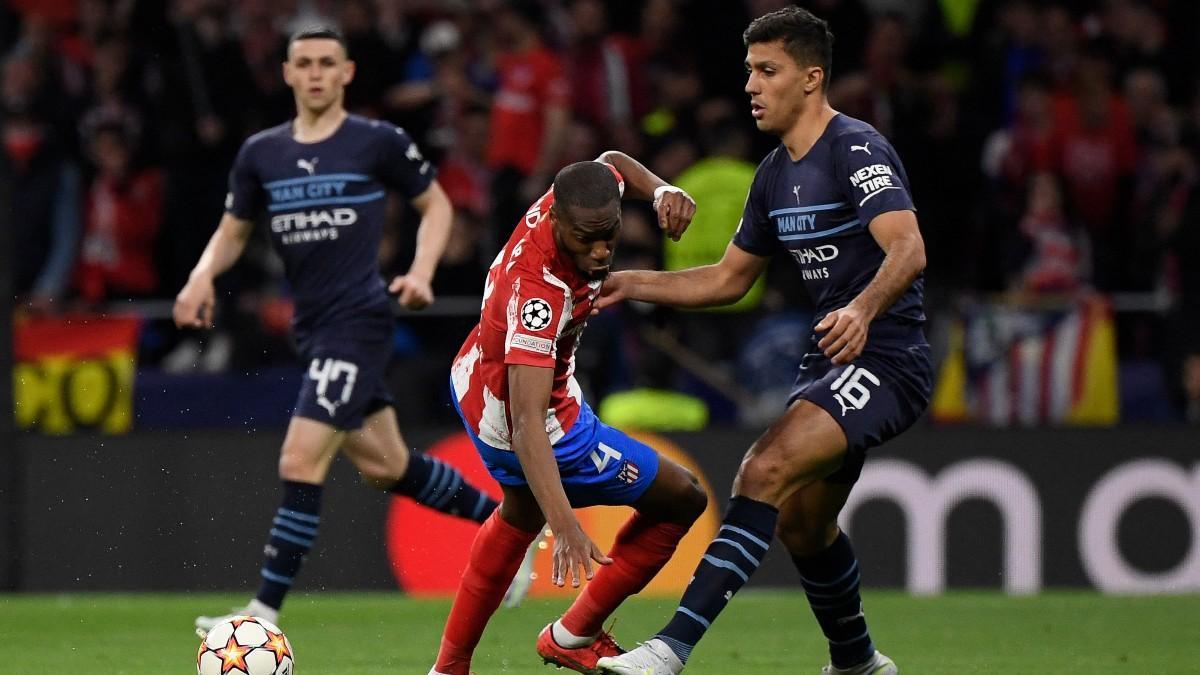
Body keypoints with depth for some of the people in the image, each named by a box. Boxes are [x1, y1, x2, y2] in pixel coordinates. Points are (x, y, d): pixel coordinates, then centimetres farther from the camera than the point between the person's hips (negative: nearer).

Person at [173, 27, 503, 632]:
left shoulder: (379, 143, -4)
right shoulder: (261, 154, 9)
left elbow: (435, 204, 8)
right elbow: (233, 231, 17)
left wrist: (422, 270, -7)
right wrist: (203, 275, -3)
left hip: (359, 319, -6)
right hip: (312, 326, 6)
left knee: (300, 461, -16)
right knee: (383, 466, 15)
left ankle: (266, 611, -14)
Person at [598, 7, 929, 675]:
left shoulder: (857, 149, -15)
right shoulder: (776, 174, 13)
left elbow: (909, 251, -28)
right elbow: (729, 279, 24)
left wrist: (862, 308, -47)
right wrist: (633, 283, 13)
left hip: (883, 360, -10)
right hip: (829, 364, 10)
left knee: (765, 472, -25)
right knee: (801, 524, 18)